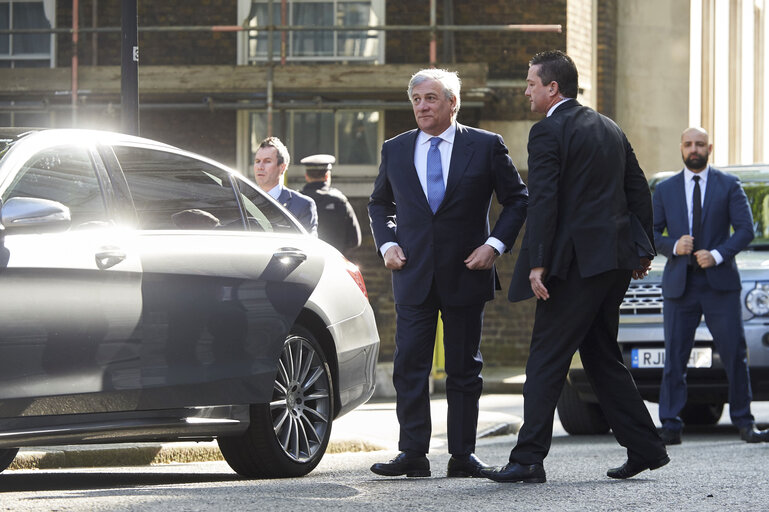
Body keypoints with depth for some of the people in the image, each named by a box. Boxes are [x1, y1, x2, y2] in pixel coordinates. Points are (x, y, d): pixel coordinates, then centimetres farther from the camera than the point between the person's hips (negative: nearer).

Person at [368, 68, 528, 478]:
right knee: (409, 365, -5)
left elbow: (517, 200, 5)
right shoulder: (395, 150, 8)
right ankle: (412, 454, -5)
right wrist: (386, 244, 5)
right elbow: (379, 204, 22)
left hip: (466, 273, -2)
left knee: (464, 368, 4)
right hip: (413, 274, 2)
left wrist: (496, 243, -7)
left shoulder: (486, 147, 0)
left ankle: (462, 455, 8)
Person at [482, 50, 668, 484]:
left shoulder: (548, 131, -9)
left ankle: (529, 459, -9)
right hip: (617, 260, 8)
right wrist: (643, 249, 23)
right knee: (602, 356, 16)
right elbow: (640, 191, 18)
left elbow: (543, 201, -17)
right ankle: (646, 448, 15)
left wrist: (537, 264, -18)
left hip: (577, 261, -8)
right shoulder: (610, 129, 16)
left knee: (547, 359, -6)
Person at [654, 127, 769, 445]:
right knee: (674, 358, -1)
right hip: (679, 284, 1)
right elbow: (651, 233, 11)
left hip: (719, 282, -1)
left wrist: (718, 255, -14)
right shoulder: (665, 190, 13)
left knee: (735, 355, -4)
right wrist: (674, 247, -10)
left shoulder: (729, 186, 7)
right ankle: (670, 428, 1)